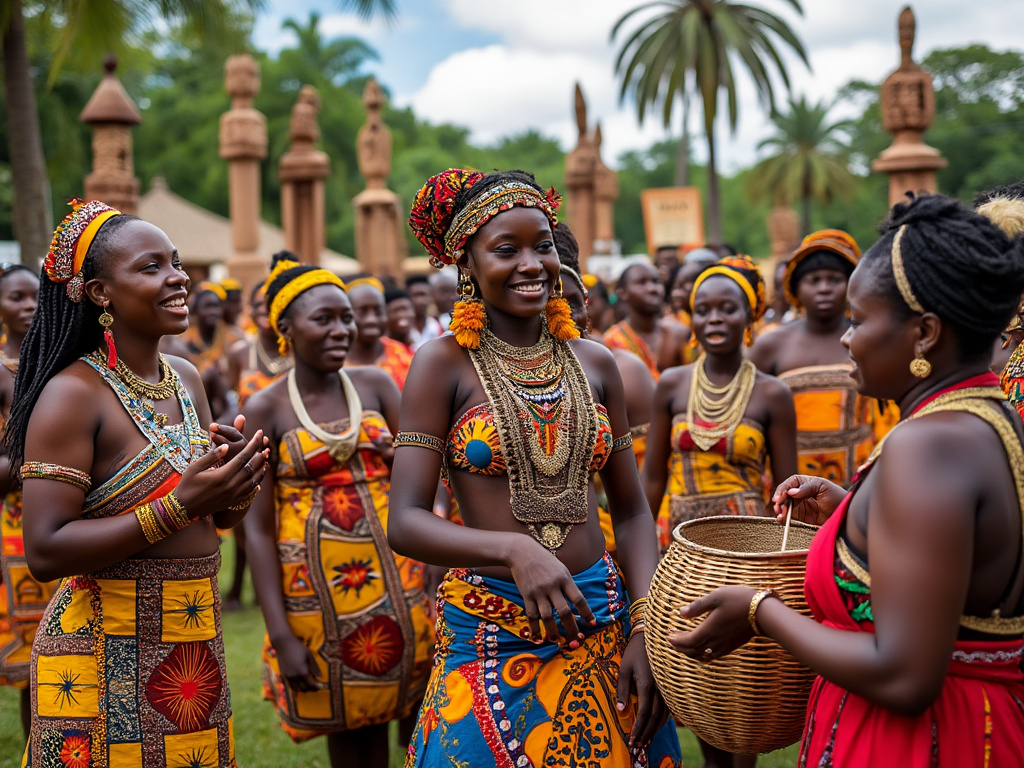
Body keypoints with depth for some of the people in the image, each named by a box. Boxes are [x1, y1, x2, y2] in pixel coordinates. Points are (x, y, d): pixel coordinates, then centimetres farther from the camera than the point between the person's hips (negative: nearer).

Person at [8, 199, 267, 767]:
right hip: (106, 657, -7)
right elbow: (45, 554, -21)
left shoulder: (185, 379, 7)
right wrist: (180, 503, -25)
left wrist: (236, 487, -7)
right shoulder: (72, 394, -15)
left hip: (197, 650, 7)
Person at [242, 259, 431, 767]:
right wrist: (280, 634, -11)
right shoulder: (265, 409, -4)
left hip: (397, 580, 2)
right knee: (350, 727, 11)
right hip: (317, 591, -2)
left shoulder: (376, 384, 3)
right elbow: (258, 528, -6)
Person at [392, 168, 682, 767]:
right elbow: (406, 522, -12)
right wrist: (515, 550, -28)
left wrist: (647, 627, -5)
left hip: (602, 627, 4)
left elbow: (632, 511, 9)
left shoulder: (595, 363, 5)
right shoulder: (445, 364, -6)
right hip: (489, 635, -3)